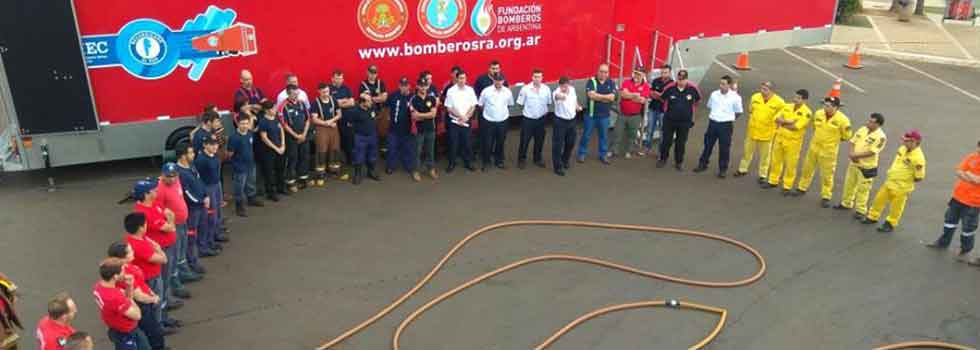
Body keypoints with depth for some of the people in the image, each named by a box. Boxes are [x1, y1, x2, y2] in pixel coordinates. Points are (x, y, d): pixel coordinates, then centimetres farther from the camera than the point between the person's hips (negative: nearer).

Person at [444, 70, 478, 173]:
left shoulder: (470, 90, -1)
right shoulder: (451, 91, -8)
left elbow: (473, 106, 1)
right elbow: (449, 108, -7)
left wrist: (465, 117, -11)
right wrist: (460, 117, -14)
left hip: (466, 122, 2)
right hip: (454, 121, -2)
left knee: (466, 143, 9)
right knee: (453, 143, 4)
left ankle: (467, 162, 23)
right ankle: (452, 163, 17)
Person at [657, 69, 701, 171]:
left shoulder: (692, 89, -11)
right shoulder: (670, 88, -13)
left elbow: (698, 100, 9)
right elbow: (662, 98, 6)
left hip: (685, 121, 0)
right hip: (669, 120, 0)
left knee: (681, 143, 10)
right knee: (666, 140, 8)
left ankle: (679, 162, 25)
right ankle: (663, 159, 28)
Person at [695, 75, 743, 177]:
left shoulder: (735, 97, -8)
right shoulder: (714, 94, 2)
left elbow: (738, 112, 3)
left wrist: (729, 118, 8)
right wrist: (714, 115, 12)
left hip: (726, 125, -3)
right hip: (713, 123, 3)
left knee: (724, 148, 5)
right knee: (708, 145, 13)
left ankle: (723, 169, 19)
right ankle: (702, 164, 29)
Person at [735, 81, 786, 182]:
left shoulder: (779, 102, -15)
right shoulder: (755, 97, -5)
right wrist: (752, 120, 5)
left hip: (767, 133, -3)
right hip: (752, 131, 3)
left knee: (764, 156, 9)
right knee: (747, 151, 17)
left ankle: (763, 175, 22)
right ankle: (743, 170, 34)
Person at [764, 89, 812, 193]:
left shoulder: (807, 112, -15)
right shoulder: (787, 106, 3)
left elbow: (795, 127, -24)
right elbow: (777, 118, -5)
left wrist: (782, 123, -12)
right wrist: (788, 121, -20)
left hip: (793, 142, -5)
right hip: (780, 138, 5)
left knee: (790, 165, 4)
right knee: (776, 161, 16)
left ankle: (787, 187, 16)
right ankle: (773, 181, 31)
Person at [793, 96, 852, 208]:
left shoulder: (842, 119, -18)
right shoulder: (818, 113, -5)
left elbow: (846, 136, -5)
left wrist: (833, 140, 0)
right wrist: (819, 137, 11)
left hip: (828, 151, -5)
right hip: (814, 146, 5)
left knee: (827, 174, 4)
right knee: (807, 168, 18)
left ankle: (826, 197, 17)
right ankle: (802, 188, 36)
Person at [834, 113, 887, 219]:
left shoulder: (881, 137, -19)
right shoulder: (863, 129, 1)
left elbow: (871, 152, -24)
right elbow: (853, 141, 5)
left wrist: (855, 155, -20)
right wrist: (852, 153, -12)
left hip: (867, 167, -7)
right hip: (853, 163, 7)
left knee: (862, 189, 3)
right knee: (849, 184, 19)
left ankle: (860, 211, 15)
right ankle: (846, 203, 37)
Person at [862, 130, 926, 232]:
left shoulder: (918, 158, -26)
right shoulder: (903, 149, -2)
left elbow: (919, 177, -21)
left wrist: (907, 180, -10)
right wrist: (891, 171, 9)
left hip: (901, 187, -8)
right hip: (889, 182, 8)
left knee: (896, 208, 11)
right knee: (879, 199, 17)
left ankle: (890, 224, 29)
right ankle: (872, 217, 35)